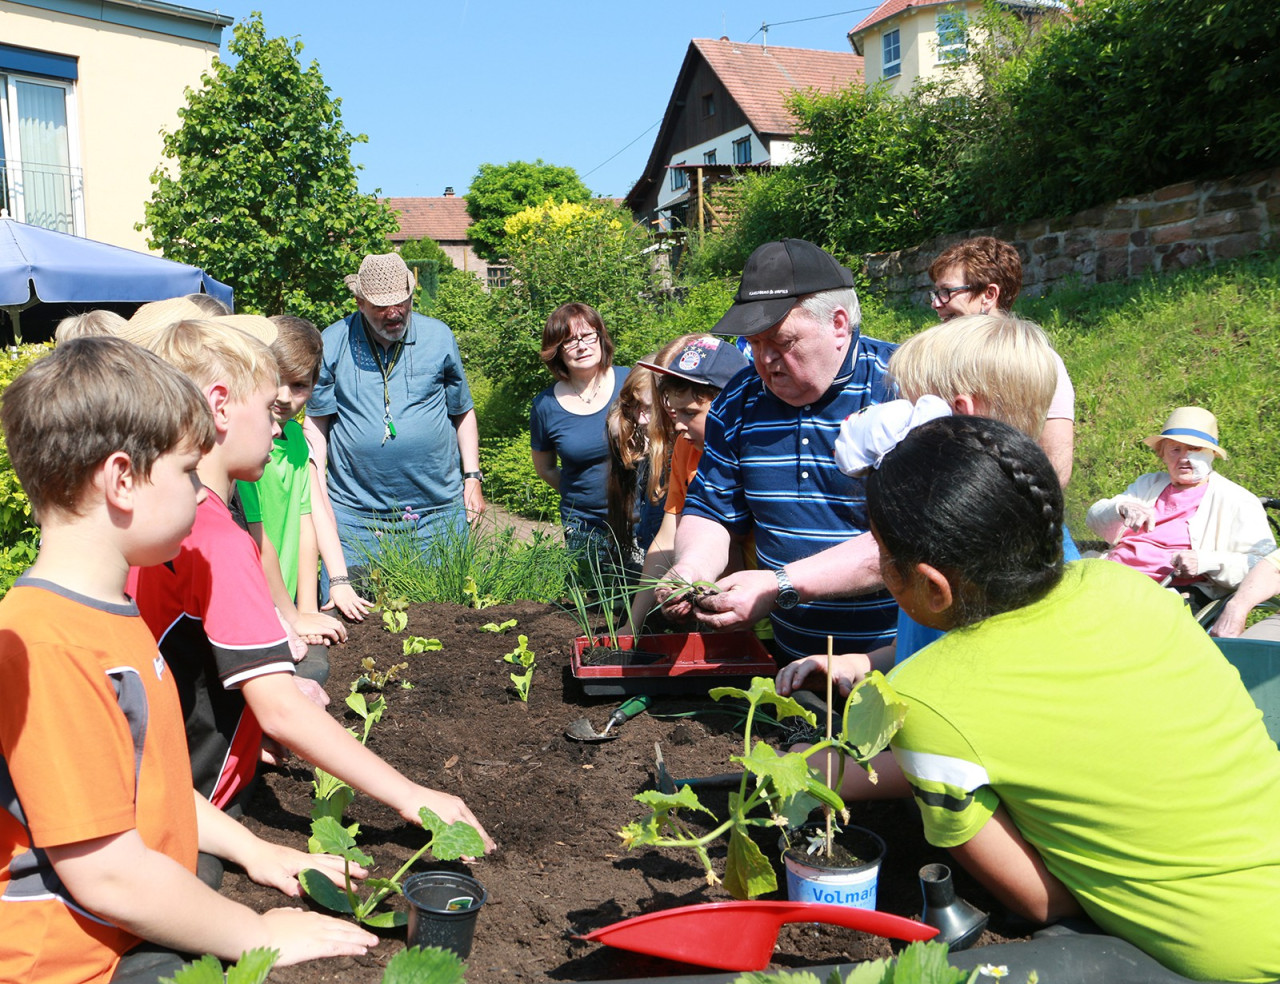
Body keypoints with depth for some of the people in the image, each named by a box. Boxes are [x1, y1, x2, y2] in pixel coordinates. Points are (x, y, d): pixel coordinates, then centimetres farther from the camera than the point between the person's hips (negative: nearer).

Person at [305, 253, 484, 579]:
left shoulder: (439, 337, 4)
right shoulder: (332, 344, -1)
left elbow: (462, 411, 13)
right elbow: (317, 423, 4)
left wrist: (472, 477, 7)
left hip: (438, 513, 1)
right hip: (356, 515, -1)